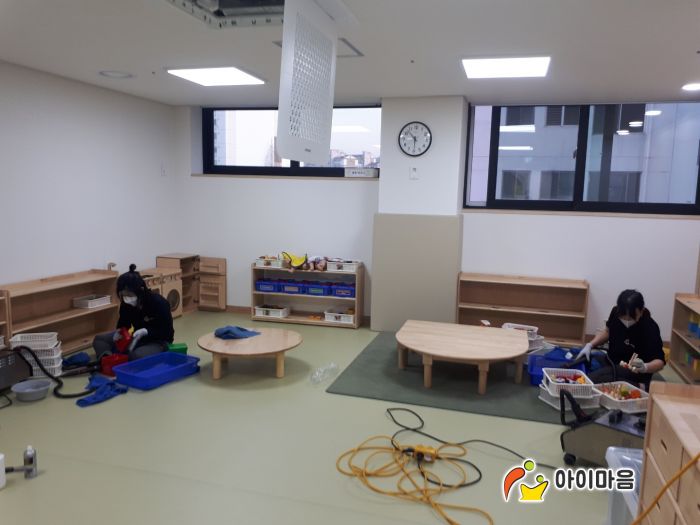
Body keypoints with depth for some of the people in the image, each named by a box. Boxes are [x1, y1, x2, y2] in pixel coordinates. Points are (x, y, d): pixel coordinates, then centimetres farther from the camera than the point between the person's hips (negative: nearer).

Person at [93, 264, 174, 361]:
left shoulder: (159, 303, -25)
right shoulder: (126, 304, -8)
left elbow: (167, 332, -20)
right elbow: (123, 324, 7)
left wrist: (145, 331, -33)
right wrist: (119, 332, -17)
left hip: (158, 341, -7)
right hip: (138, 337, 7)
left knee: (137, 356, -38)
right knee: (99, 339, 0)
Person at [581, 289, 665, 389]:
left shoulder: (650, 328, -25)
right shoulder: (616, 312, -9)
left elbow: (660, 361, -23)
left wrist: (645, 367, -44)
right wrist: (590, 345, -1)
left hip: (634, 374, -6)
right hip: (610, 364, 6)